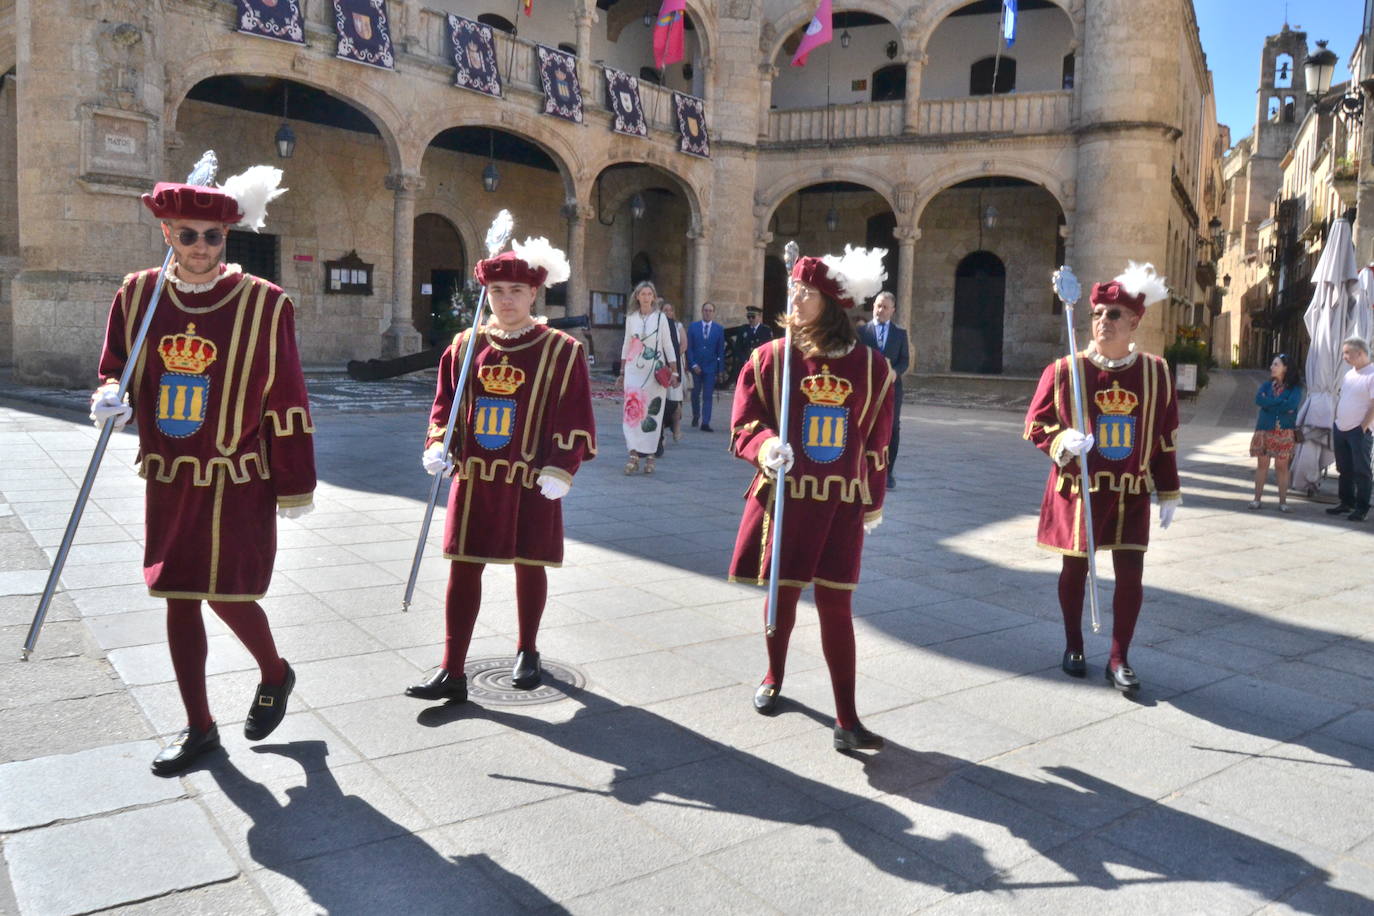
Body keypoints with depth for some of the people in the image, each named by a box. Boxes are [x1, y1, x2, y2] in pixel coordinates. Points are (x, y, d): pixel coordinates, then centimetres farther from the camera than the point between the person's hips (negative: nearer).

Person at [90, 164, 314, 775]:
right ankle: (199, 728, 26)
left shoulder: (265, 303, -9)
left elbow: (286, 403, -7)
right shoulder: (138, 293, 2)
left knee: (228, 596, -1)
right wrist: (110, 400, -11)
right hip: (169, 479, 5)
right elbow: (115, 370, 13)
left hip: (238, 482, -4)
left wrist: (296, 486, -5)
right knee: (178, 599, 10)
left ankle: (275, 673, 32)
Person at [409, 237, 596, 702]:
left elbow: (575, 419, -6)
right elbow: (445, 405, 11)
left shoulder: (562, 350, -5)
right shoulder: (465, 345, 5)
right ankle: (452, 672, 10)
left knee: (529, 565, 11)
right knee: (463, 568, 3)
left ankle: (527, 652, 33)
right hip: (473, 478, 3)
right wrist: (437, 446, -5)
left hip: (532, 482, -2)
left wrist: (561, 468, -15)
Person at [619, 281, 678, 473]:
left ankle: (649, 456, 8)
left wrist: (674, 372, -3)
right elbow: (626, 346, 15)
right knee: (632, 409, -10)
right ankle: (634, 455, -11)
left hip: (656, 371, -1)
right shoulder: (631, 318, 9)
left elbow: (668, 345, 2)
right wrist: (622, 372, 14)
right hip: (634, 370, 2)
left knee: (653, 412, 0)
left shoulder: (660, 318, 2)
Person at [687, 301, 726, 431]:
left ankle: (705, 423, -4)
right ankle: (696, 415, 35)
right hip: (696, 366, 1)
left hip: (710, 367, -1)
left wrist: (720, 368, -3)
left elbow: (721, 350, 3)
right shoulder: (693, 327, 3)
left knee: (708, 396, -5)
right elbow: (689, 347, 1)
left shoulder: (719, 329, 3)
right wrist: (693, 364, -8)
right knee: (696, 393, 13)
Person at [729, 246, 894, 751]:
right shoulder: (770, 357, -3)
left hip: (841, 505, 0)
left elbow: (876, 441, 8)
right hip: (782, 498, 0)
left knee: (835, 604, 0)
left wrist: (874, 503, 12)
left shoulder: (871, 366, 0)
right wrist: (765, 444, -24)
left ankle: (847, 719, 8)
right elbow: (743, 425, -1)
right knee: (781, 593, 12)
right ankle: (774, 676, 40)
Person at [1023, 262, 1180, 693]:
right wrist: (1062, 442, -23)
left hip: (1131, 494, 1)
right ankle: (1074, 647, 30)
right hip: (1076, 491, -1)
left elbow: (1165, 439, 6)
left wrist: (1169, 494, 7)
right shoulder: (1063, 370, -8)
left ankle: (1119, 660, 14)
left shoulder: (1156, 372, 0)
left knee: (1131, 574, -1)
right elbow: (1035, 424, -1)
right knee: (1075, 569, 11)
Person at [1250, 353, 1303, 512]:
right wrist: (1280, 402, -13)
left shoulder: (1295, 387, 0)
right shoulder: (1267, 385, 9)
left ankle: (1283, 501, 7)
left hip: (1283, 431, -2)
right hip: (1264, 429, 3)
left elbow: (1292, 405, -18)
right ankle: (1257, 498, 9)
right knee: (1262, 464, 5)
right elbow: (1258, 399, -9)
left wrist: (1270, 404, -10)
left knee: (1282, 466, 1)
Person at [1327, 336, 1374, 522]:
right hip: (1340, 429, 8)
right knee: (1344, 469, 14)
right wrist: (1336, 421, 14)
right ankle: (1346, 503, 25)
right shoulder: (1348, 374, 13)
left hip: (1359, 431, -8)